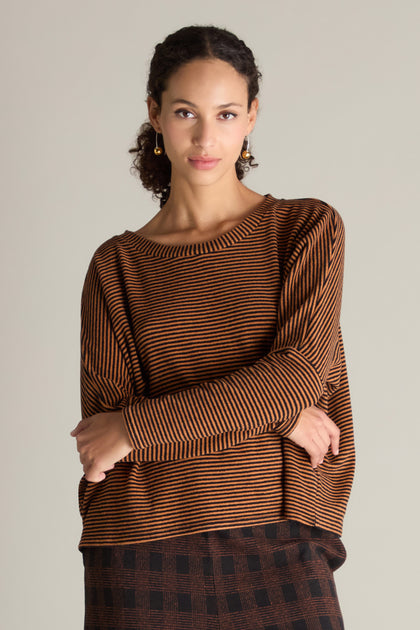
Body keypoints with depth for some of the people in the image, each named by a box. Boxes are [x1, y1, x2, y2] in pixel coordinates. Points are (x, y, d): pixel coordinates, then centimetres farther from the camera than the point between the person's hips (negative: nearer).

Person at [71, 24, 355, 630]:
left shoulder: (310, 229, 4)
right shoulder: (118, 265, 6)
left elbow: (302, 375, -8)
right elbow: (103, 424, -1)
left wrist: (137, 428, -10)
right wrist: (274, 414, -10)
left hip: (275, 551, 0)